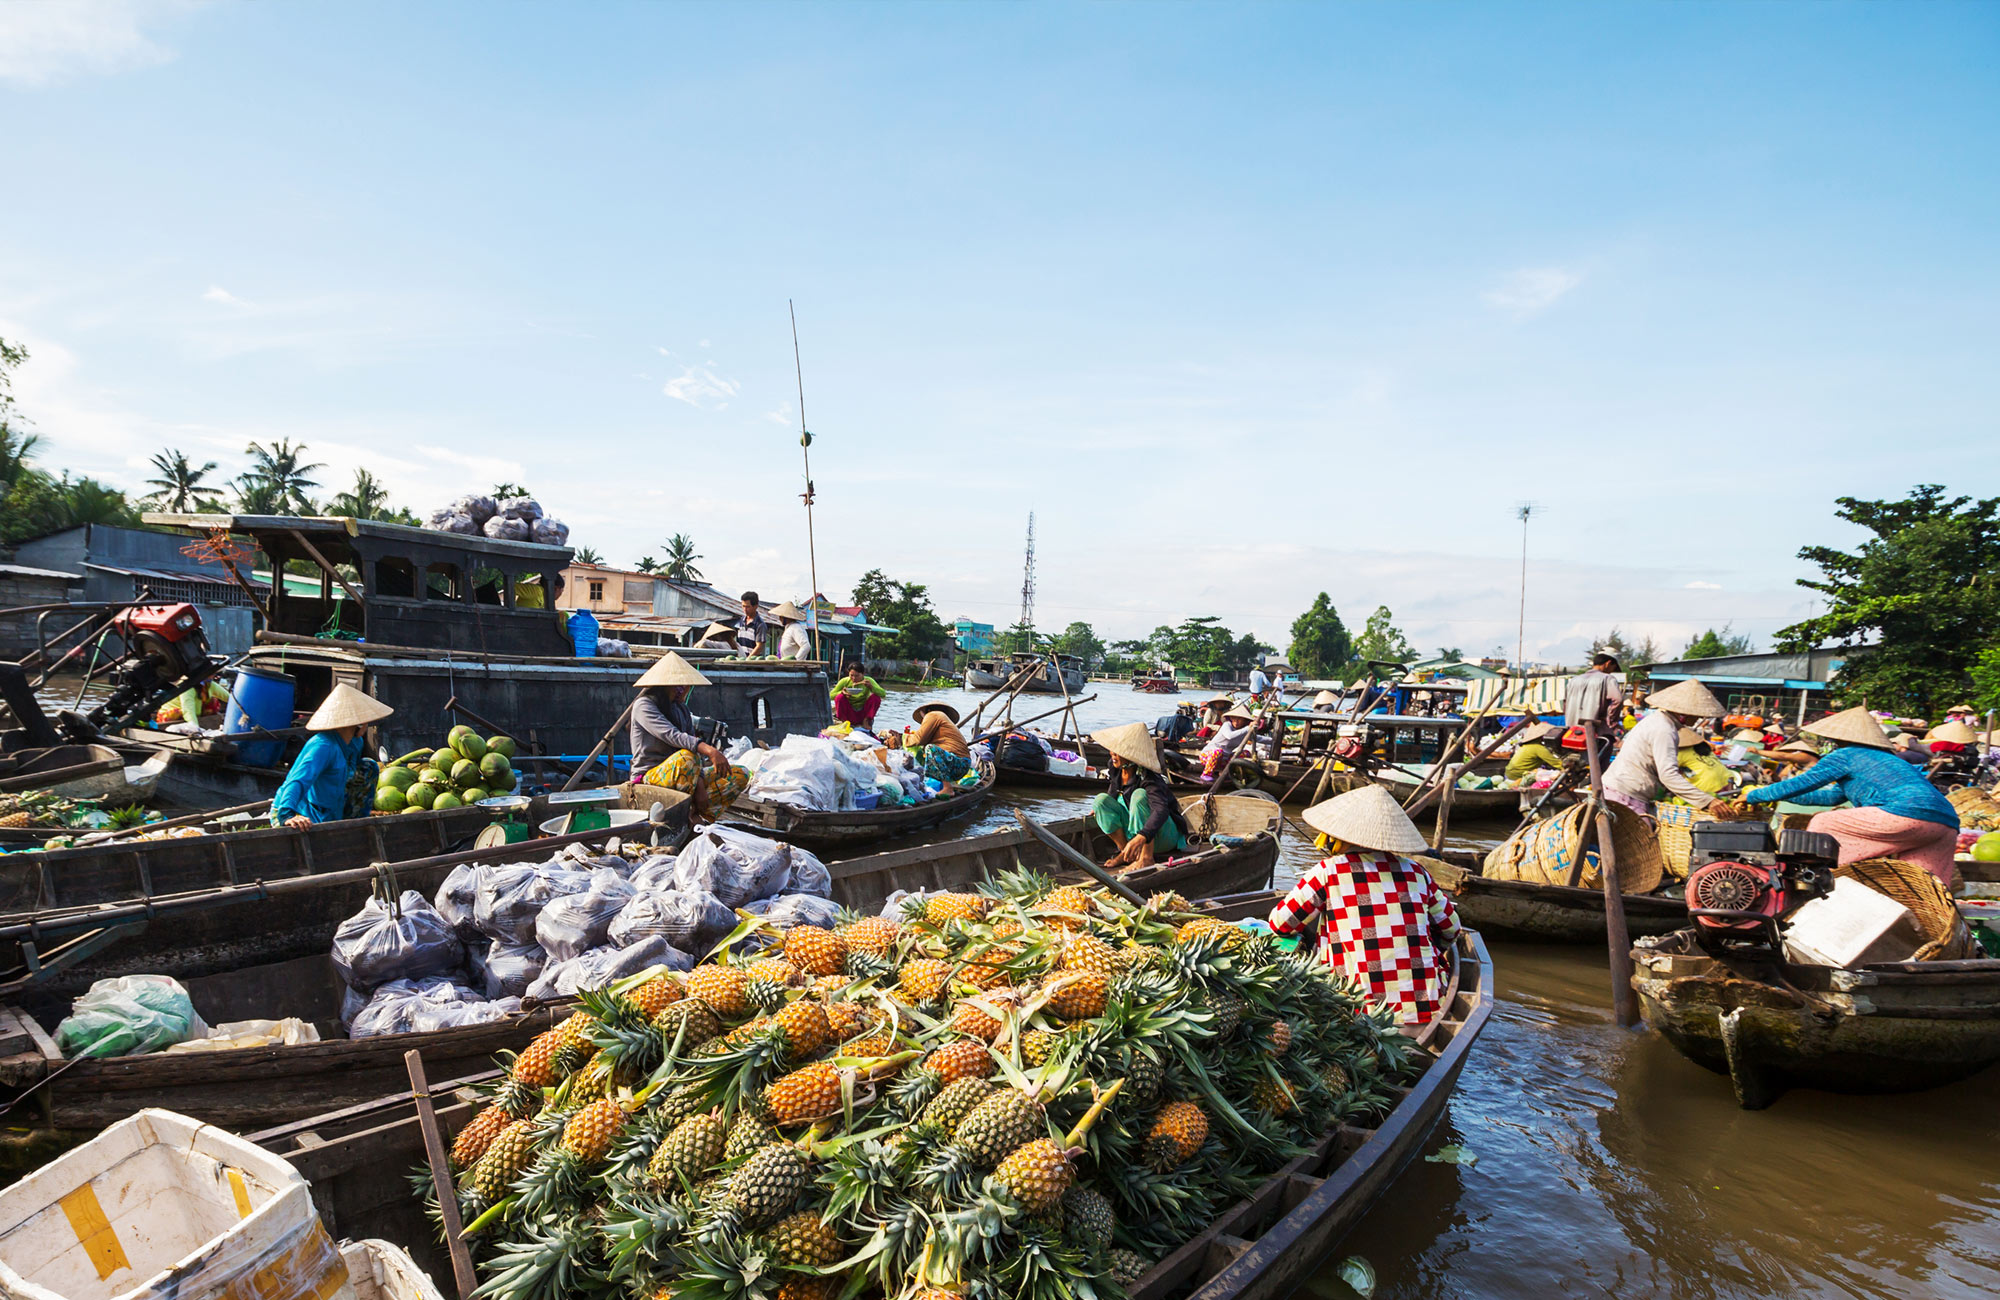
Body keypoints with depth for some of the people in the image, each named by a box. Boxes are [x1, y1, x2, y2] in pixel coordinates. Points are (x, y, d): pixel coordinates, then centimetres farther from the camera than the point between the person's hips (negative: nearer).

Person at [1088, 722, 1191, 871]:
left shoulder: (1147, 779, -27)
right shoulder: (1117, 772, -5)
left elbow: (1161, 810, -44)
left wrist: (1141, 837, -57)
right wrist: (1100, 808, 4)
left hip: (1165, 837, -7)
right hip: (1135, 832, 7)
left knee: (1139, 795, -32)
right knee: (1101, 799, -12)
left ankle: (1147, 858, -31)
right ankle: (1126, 853, -7)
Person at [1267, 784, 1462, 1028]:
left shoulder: (1328, 871, -2)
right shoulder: (1415, 871, 10)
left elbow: (1279, 923, 3)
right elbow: (1450, 928, 22)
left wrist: (1314, 926, 24)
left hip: (1363, 1011, -5)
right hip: (1426, 1008, 5)